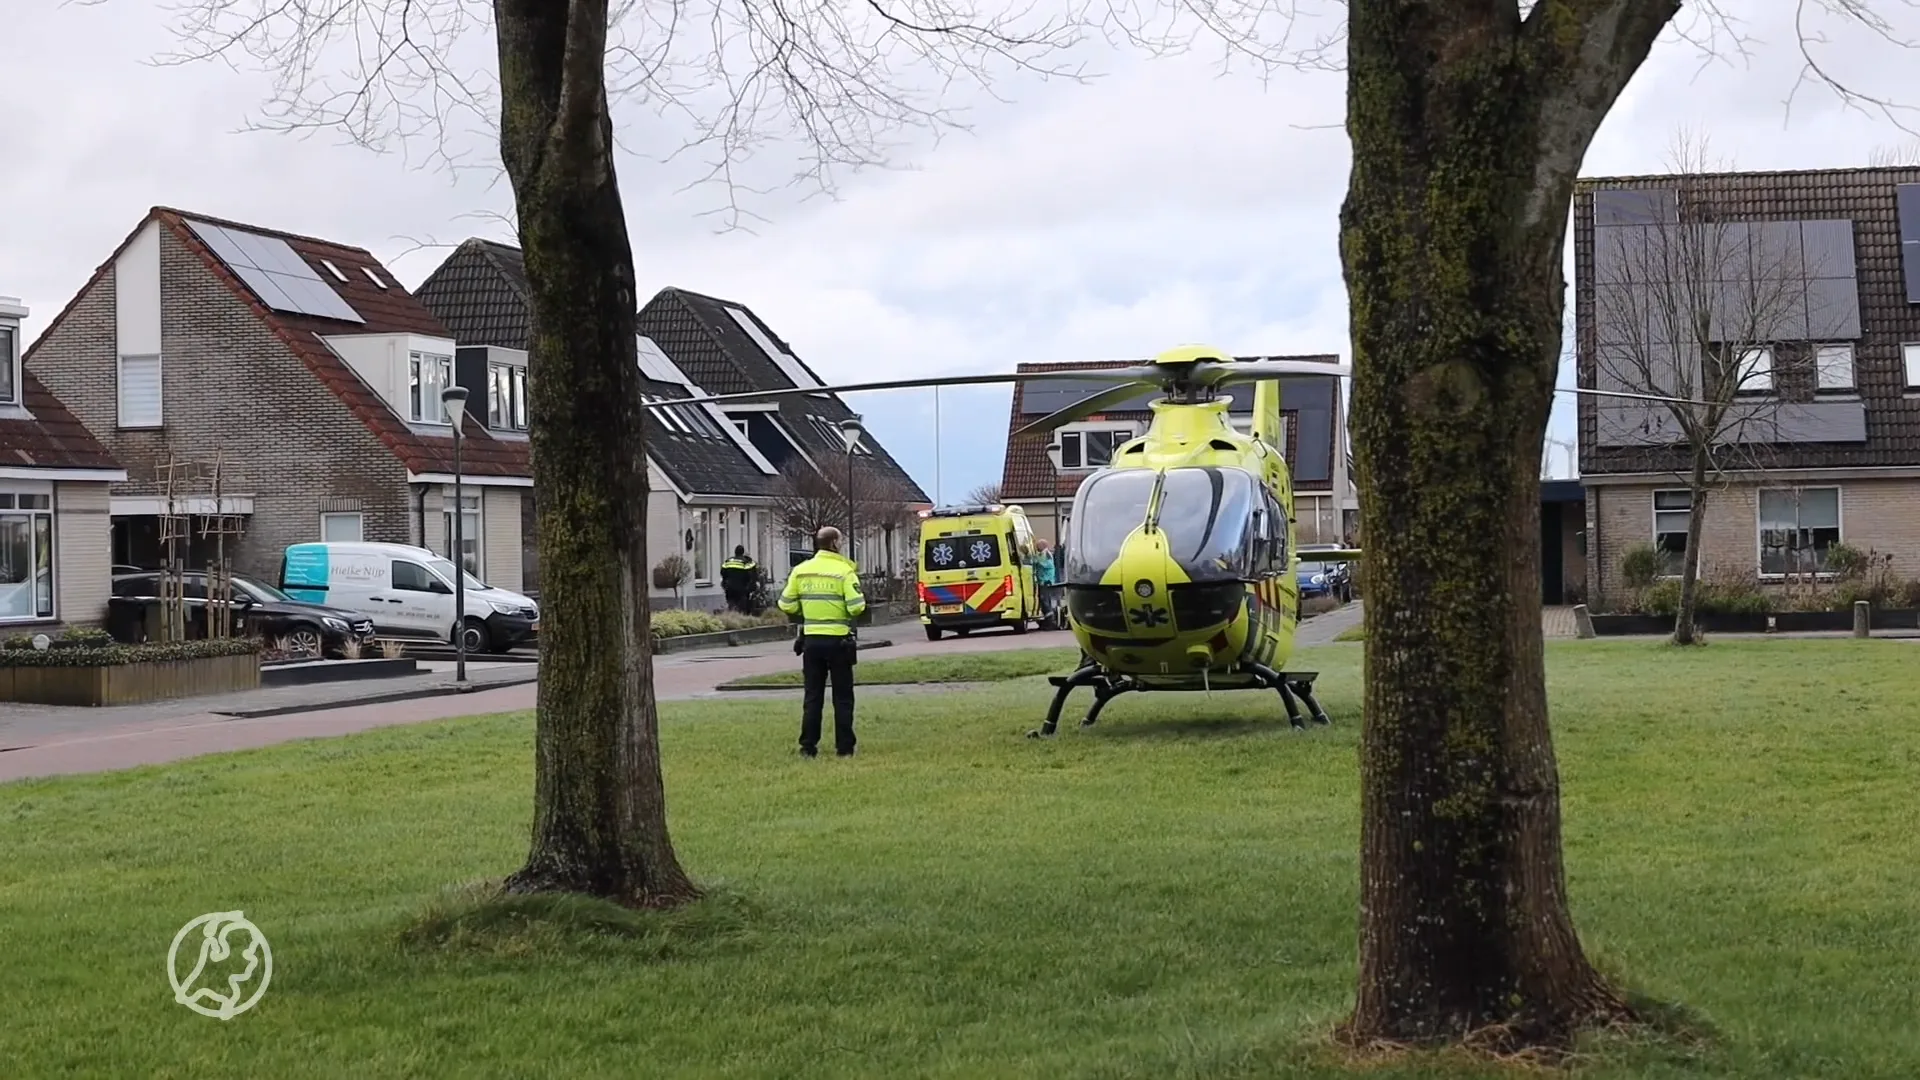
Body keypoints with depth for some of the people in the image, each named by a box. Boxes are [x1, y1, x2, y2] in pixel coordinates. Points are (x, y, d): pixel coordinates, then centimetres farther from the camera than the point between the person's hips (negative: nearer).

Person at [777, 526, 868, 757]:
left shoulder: (801, 571, 2)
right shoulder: (844, 571, -11)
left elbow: (787, 605, 2)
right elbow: (856, 607, -17)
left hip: (811, 639, 3)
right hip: (838, 640, -3)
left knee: (812, 696, 11)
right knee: (842, 697, 6)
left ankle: (808, 746, 9)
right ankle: (844, 747, 7)